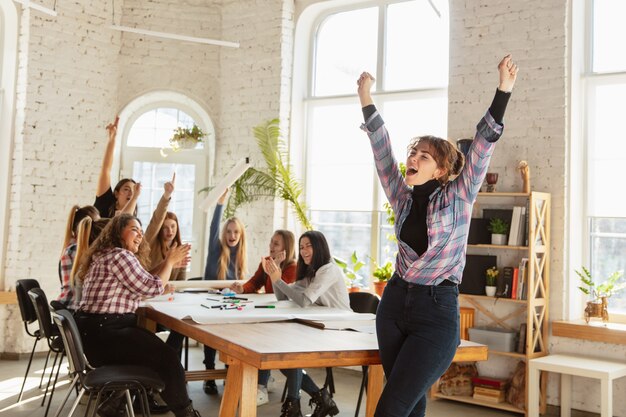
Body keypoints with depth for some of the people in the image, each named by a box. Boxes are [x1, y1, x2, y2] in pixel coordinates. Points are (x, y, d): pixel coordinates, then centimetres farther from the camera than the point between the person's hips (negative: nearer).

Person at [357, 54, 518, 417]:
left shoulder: (458, 197, -4)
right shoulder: (403, 198, 7)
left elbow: (483, 146, -13)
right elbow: (382, 151, 5)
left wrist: (504, 91, -21)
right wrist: (366, 100, 2)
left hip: (437, 311, -5)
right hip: (394, 304, 5)